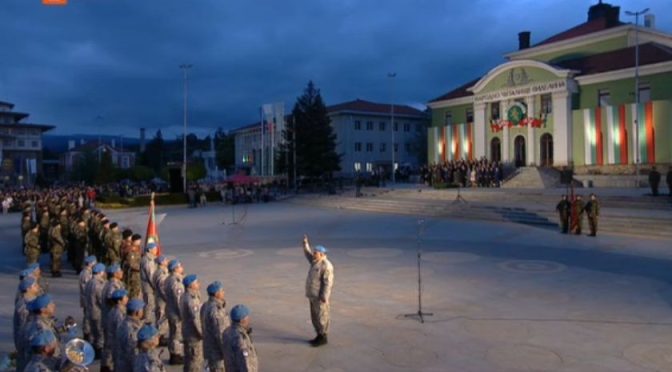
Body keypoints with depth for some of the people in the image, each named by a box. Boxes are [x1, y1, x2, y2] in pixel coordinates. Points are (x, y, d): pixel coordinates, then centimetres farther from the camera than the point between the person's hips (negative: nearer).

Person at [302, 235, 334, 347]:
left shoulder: (326, 266, -19)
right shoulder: (316, 261, 9)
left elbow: (328, 282, -21)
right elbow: (308, 254, 24)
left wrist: (323, 297, -22)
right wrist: (305, 243, 11)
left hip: (320, 296, -10)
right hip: (313, 295, 10)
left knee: (321, 317, 0)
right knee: (315, 316, 15)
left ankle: (323, 338, 9)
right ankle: (319, 336, 25)